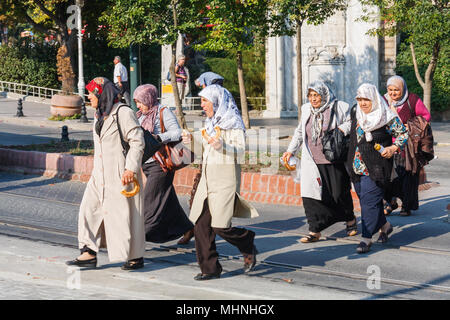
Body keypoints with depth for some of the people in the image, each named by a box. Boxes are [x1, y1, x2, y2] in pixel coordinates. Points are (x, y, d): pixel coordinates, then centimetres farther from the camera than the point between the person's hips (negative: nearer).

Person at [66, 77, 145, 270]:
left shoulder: (123, 113, -13)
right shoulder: (99, 115, 14)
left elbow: (137, 142, -16)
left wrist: (131, 168, -21)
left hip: (120, 174, -8)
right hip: (100, 174, 8)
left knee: (125, 213, -2)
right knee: (89, 208, 1)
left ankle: (136, 256, 10)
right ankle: (89, 253, 5)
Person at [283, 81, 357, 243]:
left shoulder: (339, 108, -2)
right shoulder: (306, 110, 13)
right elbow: (300, 132, 24)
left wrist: (343, 129, -17)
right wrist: (291, 150, 17)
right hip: (313, 162, 4)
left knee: (339, 194, 4)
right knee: (311, 194, -7)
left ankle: (350, 219, 32)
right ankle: (315, 231, -3)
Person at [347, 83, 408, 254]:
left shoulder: (387, 117, -7)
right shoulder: (356, 115, 10)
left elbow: (403, 133, 1)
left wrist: (393, 148, -14)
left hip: (376, 167, -6)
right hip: (357, 167, 6)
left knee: (369, 200, -11)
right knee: (364, 199, 12)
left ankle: (366, 238, -7)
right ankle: (385, 225, 34)